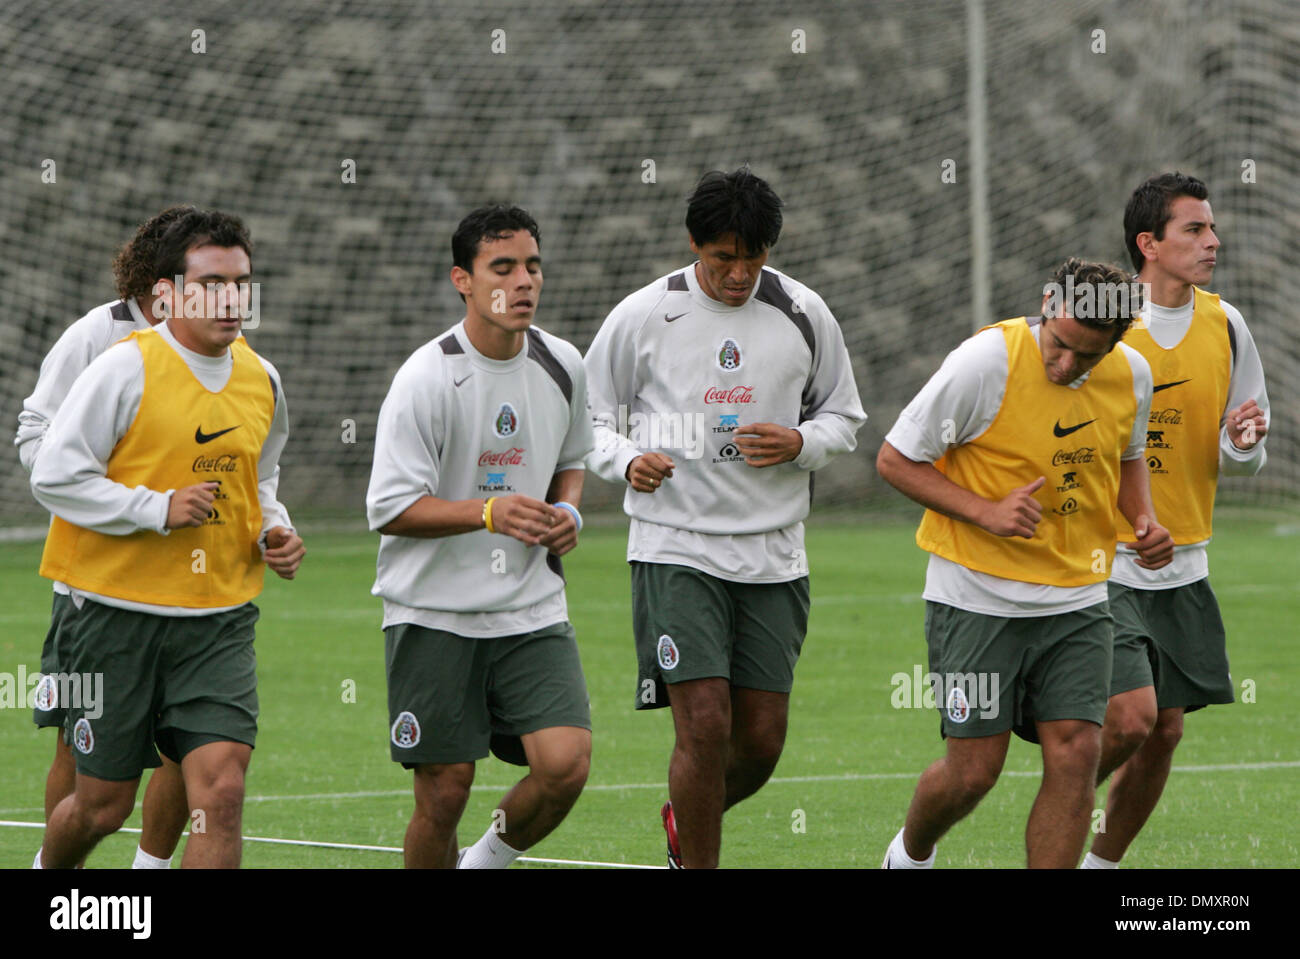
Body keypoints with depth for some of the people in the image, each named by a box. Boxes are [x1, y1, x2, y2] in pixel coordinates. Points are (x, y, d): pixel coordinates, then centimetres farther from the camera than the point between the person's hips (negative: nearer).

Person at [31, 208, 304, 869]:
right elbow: (54, 475, -12)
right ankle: (47, 872, 38)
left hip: (220, 617, 4)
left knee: (221, 790, -14)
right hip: (119, 610, -4)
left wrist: (273, 532, 6)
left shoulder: (262, 380, 9)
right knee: (103, 806, 6)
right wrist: (159, 509, -17)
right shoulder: (127, 368, -10)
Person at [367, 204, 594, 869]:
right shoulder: (426, 378, -13)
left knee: (566, 765, -14)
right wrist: (490, 512, -25)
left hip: (532, 611, 4)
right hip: (433, 612, -4)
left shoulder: (562, 366, 4)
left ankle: (491, 859, 15)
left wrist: (566, 512, 1)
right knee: (443, 793, -2)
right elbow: (389, 508, -13)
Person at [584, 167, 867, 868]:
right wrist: (629, 461, -15)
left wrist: (799, 443, -8)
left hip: (774, 555, 3)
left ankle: (684, 820, 33)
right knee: (704, 725, -14)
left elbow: (844, 416, 14)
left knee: (761, 740, 3)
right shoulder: (642, 316, -3)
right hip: (674, 547, -3)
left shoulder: (803, 315, 3)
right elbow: (590, 417, 6)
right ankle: (700, 864, 0)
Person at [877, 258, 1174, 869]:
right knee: (974, 769, -2)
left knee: (1075, 755, -9)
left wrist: (1144, 519, -1)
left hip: (1076, 600, 4)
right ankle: (910, 854, 30)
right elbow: (895, 459, -11)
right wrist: (985, 512, -22)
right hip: (977, 596, -4)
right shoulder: (987, 361, -18)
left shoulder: (1132, 376, -2)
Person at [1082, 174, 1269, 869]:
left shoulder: (1225, 326, 5)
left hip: (1181, 569, 5)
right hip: (1101, 567, -5)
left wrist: (1242, 444, -10)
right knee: (1130, 717, -17)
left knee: (1164, 732, 6)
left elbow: (1242, 464, 11)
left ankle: (1103, 862, 24)